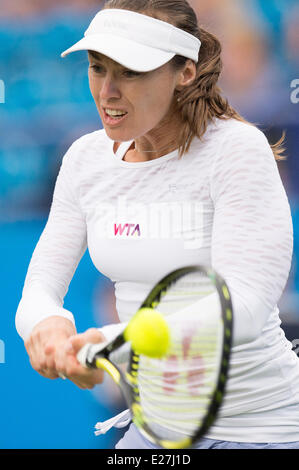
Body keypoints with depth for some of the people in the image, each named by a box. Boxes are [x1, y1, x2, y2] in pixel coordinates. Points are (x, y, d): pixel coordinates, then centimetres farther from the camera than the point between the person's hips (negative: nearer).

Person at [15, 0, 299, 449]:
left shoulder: (237, 149, -18)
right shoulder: (85, 158, 0)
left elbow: (243, 307, -29)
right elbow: (39, 288, -3)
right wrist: (46, 326, -29)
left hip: (258, 427, -5)